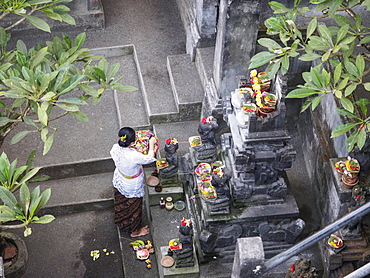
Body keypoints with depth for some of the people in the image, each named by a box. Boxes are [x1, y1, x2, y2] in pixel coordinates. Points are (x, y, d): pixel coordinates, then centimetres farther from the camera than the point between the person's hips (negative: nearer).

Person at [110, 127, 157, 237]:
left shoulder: (115, 148, -24)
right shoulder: (134, 156, -43)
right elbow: (150, 158, -25)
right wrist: (151, 143, -13)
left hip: (119, 182, 6)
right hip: (132, 187, -6)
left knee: (121, 203, 33)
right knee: (133, 207, 21)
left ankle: (121, 223, 60)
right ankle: (135, 231, 45)